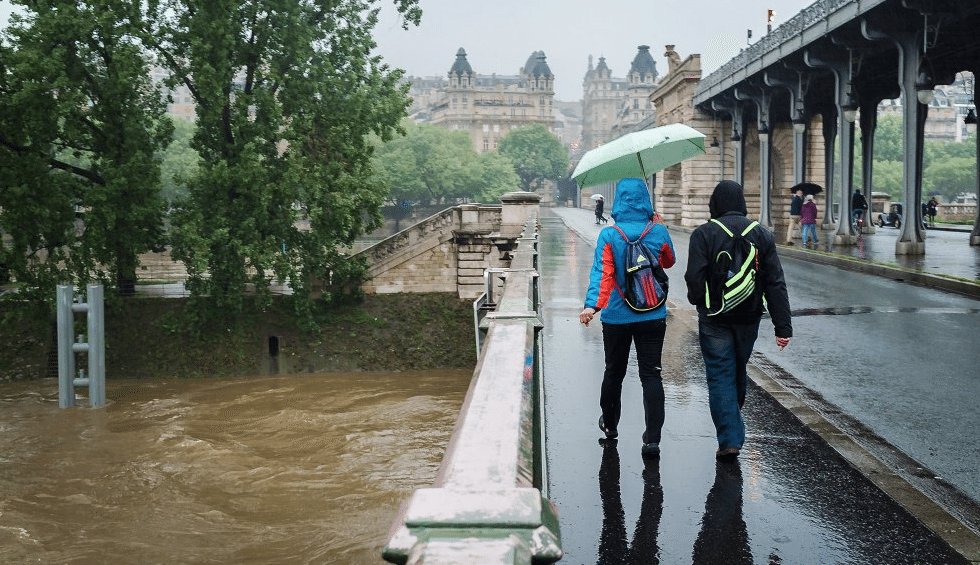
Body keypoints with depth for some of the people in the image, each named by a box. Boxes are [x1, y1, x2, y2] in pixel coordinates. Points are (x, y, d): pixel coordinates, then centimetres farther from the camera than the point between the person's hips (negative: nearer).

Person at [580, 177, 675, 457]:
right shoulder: (659, 233, -4)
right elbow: (669, 262, 16)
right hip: (653, 316, 0)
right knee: (651, 374, 1)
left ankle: (610, 423, 36)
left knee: (614, 371, 18)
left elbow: (602, 273, -21)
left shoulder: (609, 236, -9)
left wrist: (591, 305, -28)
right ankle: (652, 438, -9)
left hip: (617, 317, 0)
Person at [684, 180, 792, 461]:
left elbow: (694, 277, -15)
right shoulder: (761, 234, 1)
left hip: (715, 319, -4)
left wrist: (698, 301, 8)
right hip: (749, 317, 4)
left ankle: (729, 440, -6)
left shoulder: (704, 234, -10)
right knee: (739, 373, 21)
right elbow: (775, 283, -2)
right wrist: (783, 326, -3)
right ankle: (733, 427, 40)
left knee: (720, 377, 1)